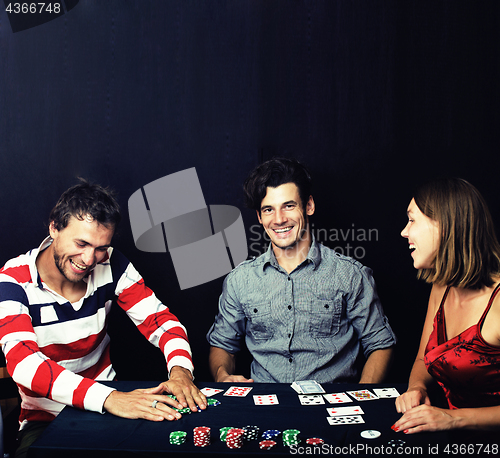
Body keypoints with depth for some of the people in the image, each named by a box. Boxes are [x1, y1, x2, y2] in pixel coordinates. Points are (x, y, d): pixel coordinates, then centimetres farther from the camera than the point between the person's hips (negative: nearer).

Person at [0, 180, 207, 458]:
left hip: (109, 402, 3)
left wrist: (180, 369, -28)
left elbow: (159, 319, -6)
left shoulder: (111, 265, -7)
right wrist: (109, 398, -44)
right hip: (45, 420, -3)